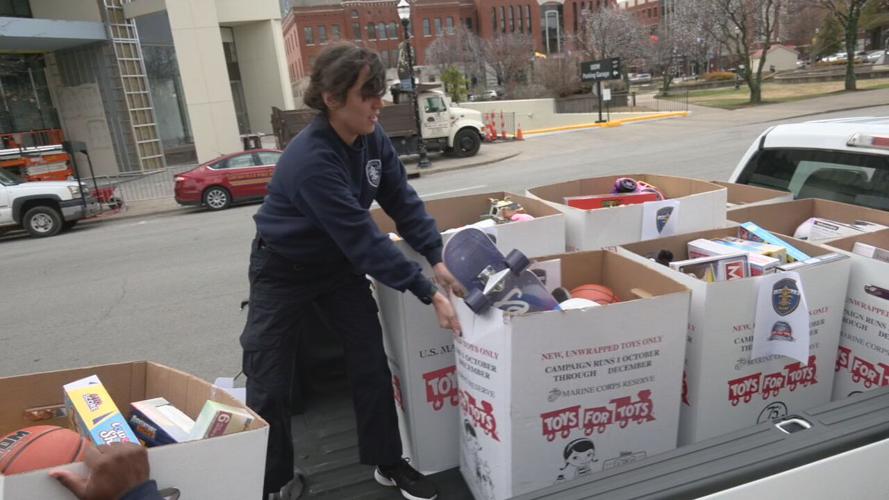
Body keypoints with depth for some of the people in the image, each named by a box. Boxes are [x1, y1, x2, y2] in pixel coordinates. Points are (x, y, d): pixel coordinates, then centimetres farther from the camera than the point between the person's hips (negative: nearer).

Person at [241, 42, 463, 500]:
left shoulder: (371, 138, -12)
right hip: (283, 271, -6)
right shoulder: (311, 161, -35)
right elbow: (363, 239, -36)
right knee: (268, 384, 3)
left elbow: (402, 200, -10)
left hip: (339, 263, 6)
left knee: (371, 363, 5)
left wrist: (437, 259, -22)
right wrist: (428, 293, -34)